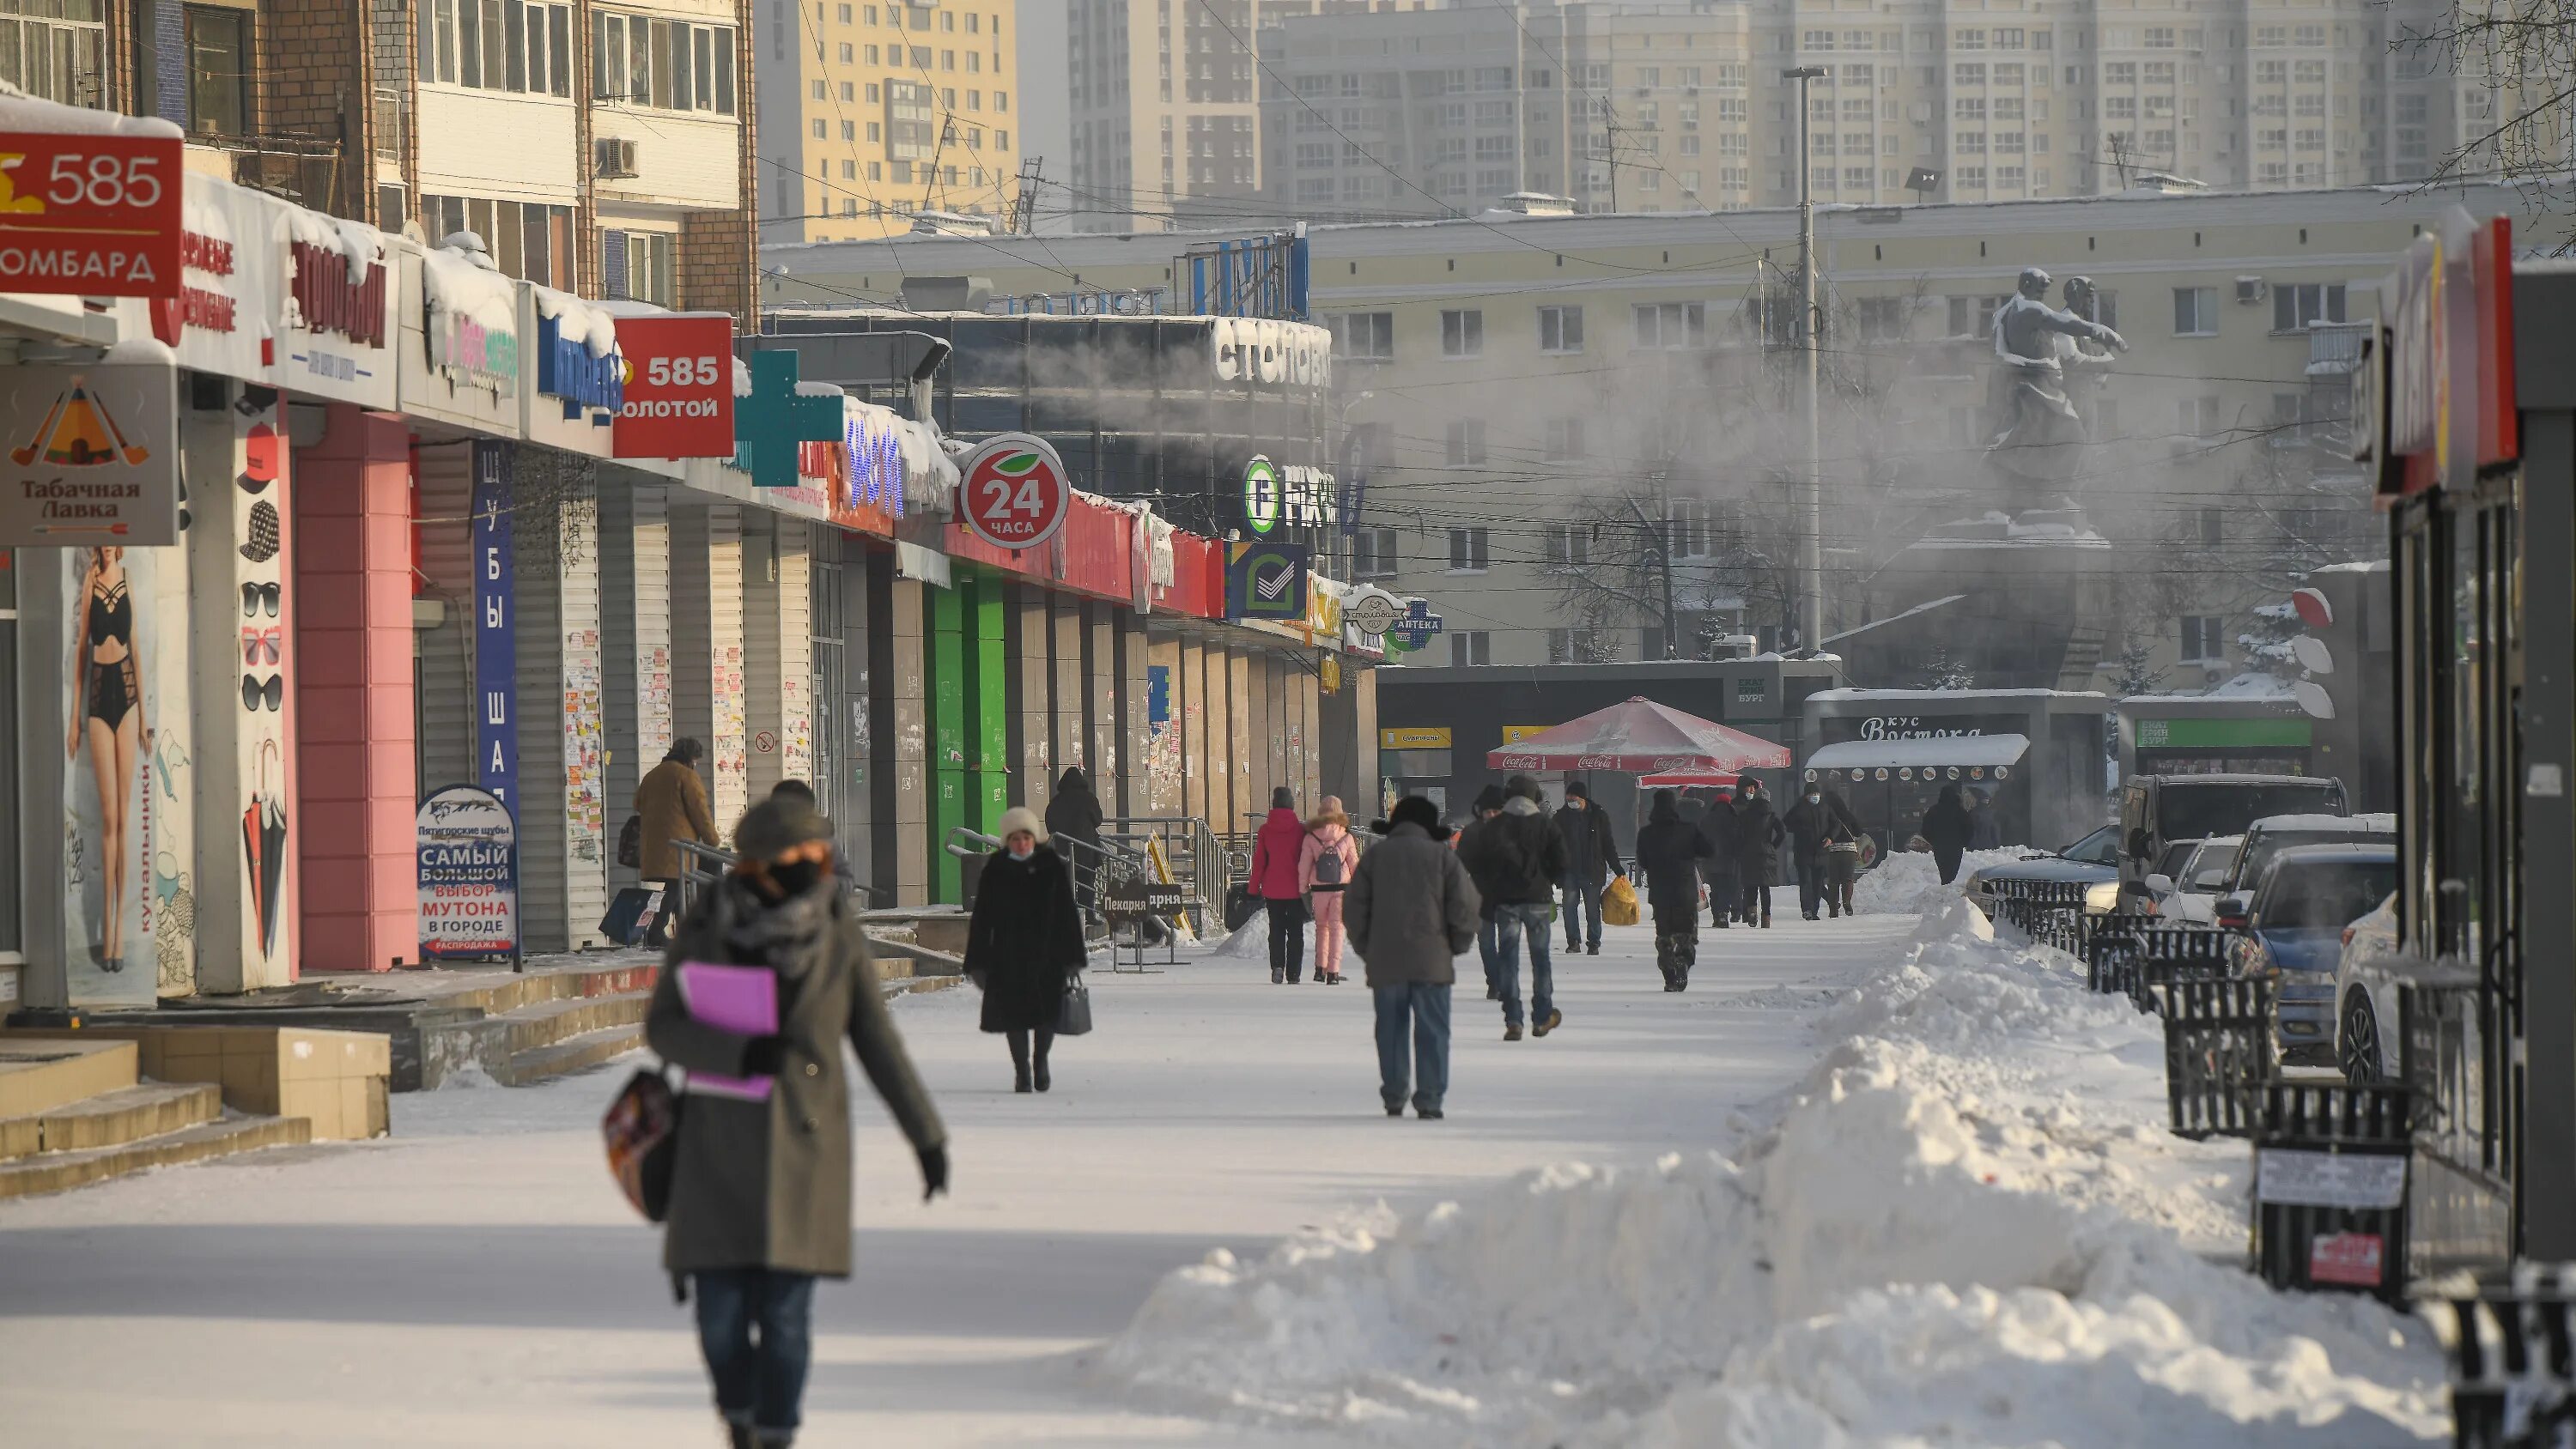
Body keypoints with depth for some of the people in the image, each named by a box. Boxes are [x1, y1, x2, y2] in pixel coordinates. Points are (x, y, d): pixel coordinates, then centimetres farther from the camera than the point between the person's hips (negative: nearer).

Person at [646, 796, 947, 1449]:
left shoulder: (838, 934, -2)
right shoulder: (703, 929, -5)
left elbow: (878, 1040, 4)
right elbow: (663, 1027, -2)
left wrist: (926, 1134, 5)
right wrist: (740, 1055, -19)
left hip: (805, 1143, 0)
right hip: (720, 1143, 0)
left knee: (784, 1309, -7)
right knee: (721, 1307, -2)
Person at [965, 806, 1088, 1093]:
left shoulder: (1052, 866, 0)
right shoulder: (995, 870, 0)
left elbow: (1067, 912, 2)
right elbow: (982, 918, 3)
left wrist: (1072, 955, -1)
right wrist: (978, 961, 0)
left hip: (1045, 953, 0)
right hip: (1007, 956, 0)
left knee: (1048, 1013, -4)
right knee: (1014, 1014, 1)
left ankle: (1040, 1060, 24)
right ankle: (1022, 1072, 15)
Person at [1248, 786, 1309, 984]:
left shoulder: (1265, 830, -3)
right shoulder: (1301, 829, -5)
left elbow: (1259, 862, -1)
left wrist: (1255, 889, 6)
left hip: (1272, 889, 1)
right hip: (1296, 889, -1)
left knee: (1276, 930, 10)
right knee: (1295, 931, 7)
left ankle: (1277, 966, -8)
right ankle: (1293, 973, 4)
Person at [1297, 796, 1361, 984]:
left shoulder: (1310, 838, -3)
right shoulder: (1346, 838, -3)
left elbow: (1303, 865, -1)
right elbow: (1354, 865, 3)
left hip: (1318, 889, 1)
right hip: (1341, 887, -1)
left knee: (1321, 926, 17)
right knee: (1336, 928, 3)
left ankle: (1320, 968, 14)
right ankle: (1333, 971, -4)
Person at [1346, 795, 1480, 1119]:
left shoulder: (1374, 856, 7)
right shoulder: (1441, 855, 3)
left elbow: (1354, 909, 6)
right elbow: (1465, 904, -3)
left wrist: (1366, 949, 16)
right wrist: (1456, 945, 11)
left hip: (1385, 961, 2)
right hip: (1431, 959, -2)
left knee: (1391, 1030, 11)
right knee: (1432, 1031, 0)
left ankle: (1394, 1098, 11)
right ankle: (1429, 1100, -6)